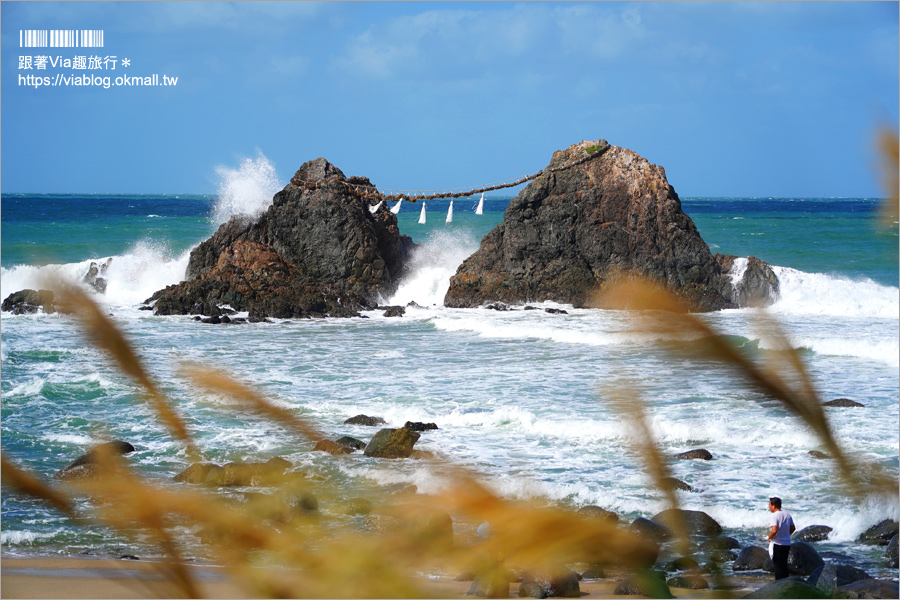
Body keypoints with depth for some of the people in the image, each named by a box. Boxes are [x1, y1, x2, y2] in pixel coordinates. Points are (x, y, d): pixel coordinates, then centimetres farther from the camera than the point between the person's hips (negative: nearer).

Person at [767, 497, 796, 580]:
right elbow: (793, 528, 15)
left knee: (778, 565, 0)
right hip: (787, 543, 7)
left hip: (777, 544, -7)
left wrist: (769, 538, -11)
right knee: (784, 564, 17)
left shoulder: (774, 516, -17)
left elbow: (774, 530, -28)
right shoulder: (787, 514, 7)